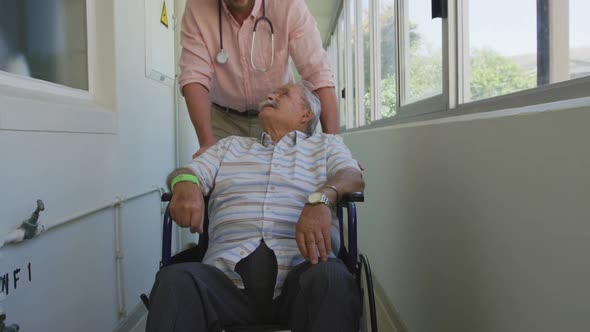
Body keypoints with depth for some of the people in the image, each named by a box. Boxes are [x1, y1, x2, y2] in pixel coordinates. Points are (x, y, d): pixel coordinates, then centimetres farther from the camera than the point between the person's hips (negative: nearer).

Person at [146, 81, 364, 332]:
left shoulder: (327, 144, 26)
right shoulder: (231, 145, 33)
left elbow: (353, 177, 7)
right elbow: (191, 171, 19)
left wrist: (321, 199, -17)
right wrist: (185, 184, -8)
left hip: (299, 268, -1)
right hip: (229, 273, 1)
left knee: (331, 277, -36)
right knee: (174, 279, -31)